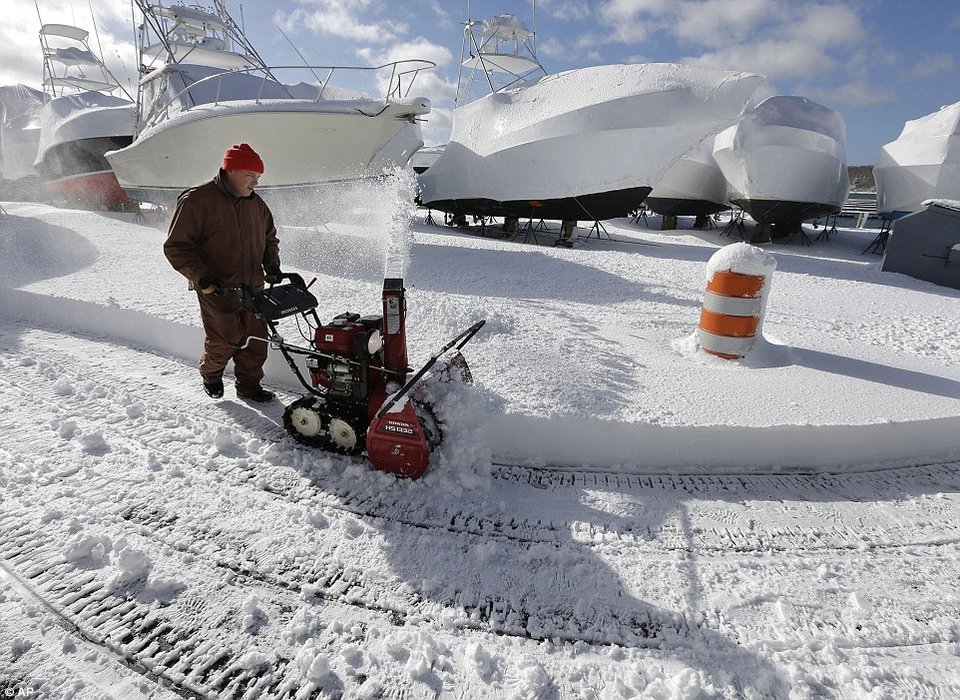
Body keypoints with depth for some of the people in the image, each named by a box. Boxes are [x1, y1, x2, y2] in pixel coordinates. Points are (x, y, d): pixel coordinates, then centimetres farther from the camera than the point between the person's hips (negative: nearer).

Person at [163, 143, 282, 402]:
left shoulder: (256, 203, 10)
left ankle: (249, 385, 22)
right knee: (224, 340, 0)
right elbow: (176, 247, -9)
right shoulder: (197, 200, -10)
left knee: (255, 339, 6)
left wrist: (272, 266, 7)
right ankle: (210, 374, 31)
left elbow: (269, 239, 24)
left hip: (253, 287, 6)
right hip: (217, 289, -6)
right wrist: (202, 276, -19)